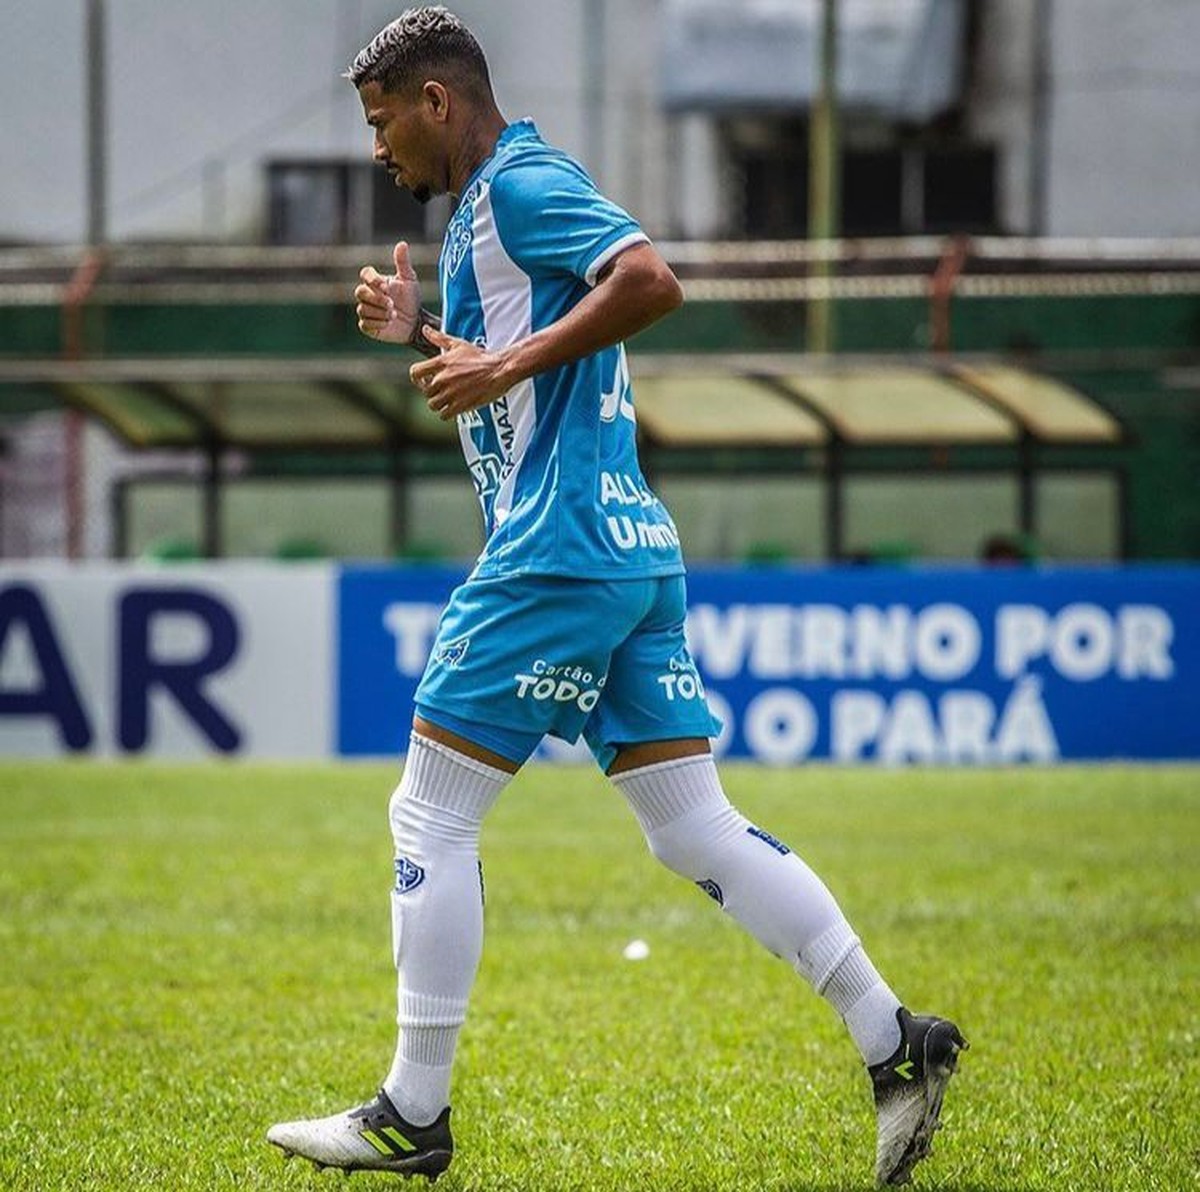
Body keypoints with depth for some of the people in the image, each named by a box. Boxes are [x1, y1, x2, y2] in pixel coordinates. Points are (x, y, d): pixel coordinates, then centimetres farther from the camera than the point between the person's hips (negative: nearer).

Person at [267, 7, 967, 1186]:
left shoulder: (520, 184, -8)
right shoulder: (487, 209, 22)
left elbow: (653, 282, -23)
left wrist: (510, 362, -22)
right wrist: (422, 333, 20)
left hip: (558, 557, -10)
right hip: (634, 554, 10)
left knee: (429, 816, -2)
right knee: (696, 833, 6)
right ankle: (894, 1041, -1)